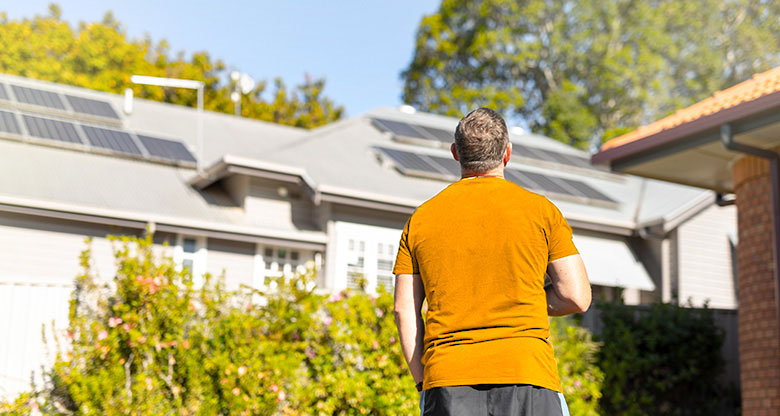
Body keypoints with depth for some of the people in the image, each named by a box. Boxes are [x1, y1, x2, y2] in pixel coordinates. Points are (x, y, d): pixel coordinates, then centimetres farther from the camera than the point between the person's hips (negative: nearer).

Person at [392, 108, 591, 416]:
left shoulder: (421, 218, 11)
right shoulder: (540, 209, 5)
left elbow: (405, 310, 8)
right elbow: (577, 297, 2)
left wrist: (424, 383, 11)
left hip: (447, 379, 2)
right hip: (526, 373, -2)